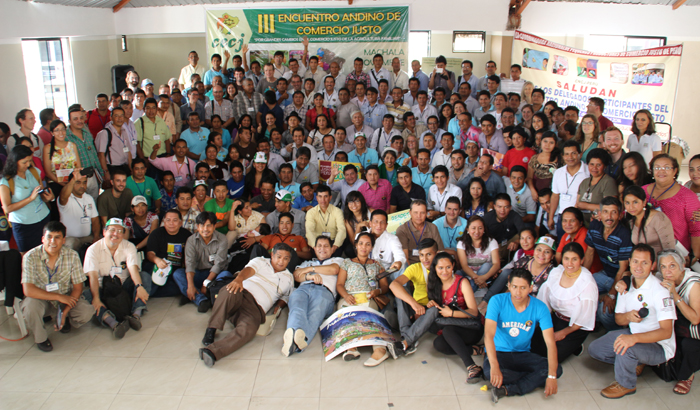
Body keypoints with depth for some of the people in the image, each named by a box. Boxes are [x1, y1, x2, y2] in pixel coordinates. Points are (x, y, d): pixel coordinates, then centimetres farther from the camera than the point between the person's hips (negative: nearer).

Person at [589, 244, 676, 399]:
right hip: (634, 333, 7)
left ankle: (626, 385, -6)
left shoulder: (660, 290, -24)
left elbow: (666, 332, -29)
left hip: (659, 346, -7)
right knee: (594, 349, -2)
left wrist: (634, 338, -44)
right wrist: (628, 316, -19)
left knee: (626, 348, -35)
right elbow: (618, 319, 7)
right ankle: (634, 364, 16)